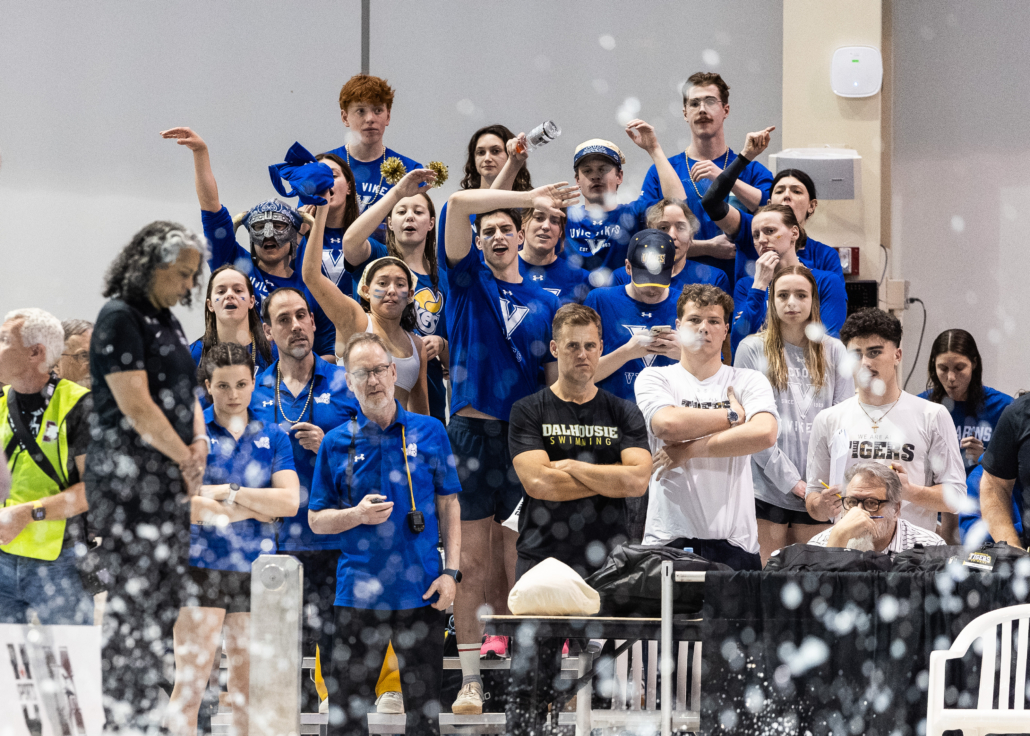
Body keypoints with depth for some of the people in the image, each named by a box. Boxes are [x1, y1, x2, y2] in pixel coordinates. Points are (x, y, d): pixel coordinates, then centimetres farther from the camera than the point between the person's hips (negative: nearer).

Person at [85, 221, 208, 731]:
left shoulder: (166, 321, 18)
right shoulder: (120, 318, -11)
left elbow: (184, 392, 21)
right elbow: (136, 406, -16)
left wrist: (199, 442, 1)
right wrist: (185, 457, -7)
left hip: (169, 479, 9)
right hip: (128, 481, -9)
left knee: (168, 594, 9)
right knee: (134, 598, -9)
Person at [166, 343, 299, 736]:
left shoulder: (273, 437, 9)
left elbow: (289, 501, -3)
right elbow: (184, 507, -12)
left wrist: (228, 493, -9)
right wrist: (255, 509, -7)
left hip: (254, 570, 3)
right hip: (200, 566, -3)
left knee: (247, 679, 8)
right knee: (191, 681, -8)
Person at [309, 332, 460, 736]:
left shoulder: (429, 431, 4)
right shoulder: (336, 443, 3)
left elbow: (448, 505, 7)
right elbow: (317, 520, 6)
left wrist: (451, 570, -3)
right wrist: (358, 515, -14)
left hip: (422, 592, 0)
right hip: (359, 593, 0)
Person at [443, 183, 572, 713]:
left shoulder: (545, 303, 13)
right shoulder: (469, 281, 8)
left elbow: (557, 377, 11)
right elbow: (459, 203, -5)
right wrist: (529, 197, -7)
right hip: (472, 431, -1)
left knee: (519, 562, 1)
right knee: (474, 561, -2)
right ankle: (470, 677, -1)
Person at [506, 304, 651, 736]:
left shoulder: (623, 414, 11)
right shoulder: (529, 412, 5)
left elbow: (638, 481, -4)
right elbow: (537, 482, -9)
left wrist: (572, 467, -6)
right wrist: (610, 479, -4)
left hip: (607, 564, 1)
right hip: (542, 559, -1)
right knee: (531, 685, -4)